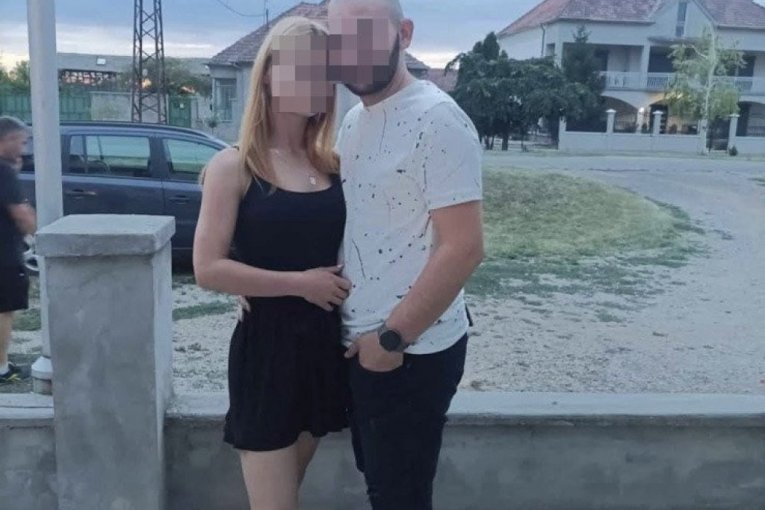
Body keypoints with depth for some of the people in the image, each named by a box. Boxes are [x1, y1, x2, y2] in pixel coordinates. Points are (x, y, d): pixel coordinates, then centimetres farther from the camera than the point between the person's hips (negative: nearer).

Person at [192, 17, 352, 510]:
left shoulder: (333, 164, 5)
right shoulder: (235, 165, -9)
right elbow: (209, 268, -14)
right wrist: (300, 282, -16)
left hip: (326, 343, 5)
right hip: (265, 346, -5)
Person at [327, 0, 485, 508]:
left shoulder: (437, 120, -17)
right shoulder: (352, 120, 9)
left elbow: (464, 248, -23)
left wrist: (392, 337, -18)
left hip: (413, 352, -8)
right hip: (359, 345, 8)